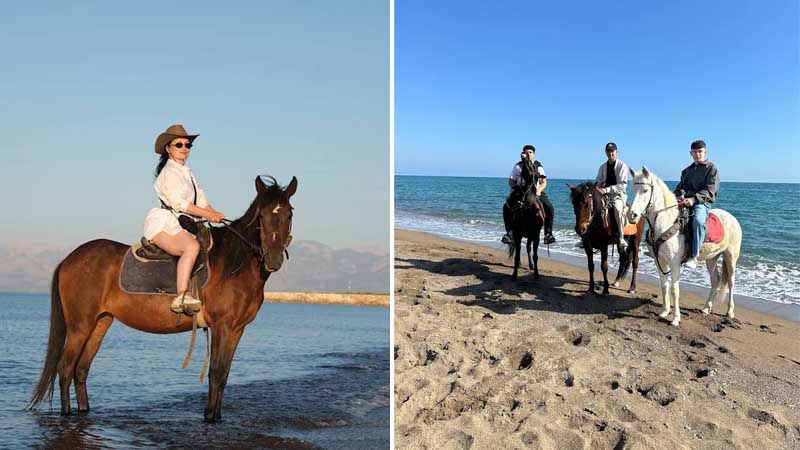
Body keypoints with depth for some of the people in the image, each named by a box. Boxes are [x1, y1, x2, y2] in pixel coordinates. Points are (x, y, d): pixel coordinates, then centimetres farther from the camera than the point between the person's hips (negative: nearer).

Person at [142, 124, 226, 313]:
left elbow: (201, 200, 17)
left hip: (182, 226, 10)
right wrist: (208, 215, -15)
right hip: (163, 224, -10)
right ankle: (181, 297, -43)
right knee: (192, 246, -35)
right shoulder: (169, 172, -5)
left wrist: (215, 213, -2)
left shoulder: (187, 173, 23)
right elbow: (177, 202, -15)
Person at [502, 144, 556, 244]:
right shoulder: (518, 166, 2)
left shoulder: (539, 166, 4)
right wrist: (515, 189, -14)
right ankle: (509, 232, -17)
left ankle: (548, 233, -13)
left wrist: (539, 190, -13)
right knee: (506, 207, -24)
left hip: (536, 192, 0)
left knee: (549, 208, -22)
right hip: (520, 192, 0)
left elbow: (544, 182, 6)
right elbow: (511, 181, 5)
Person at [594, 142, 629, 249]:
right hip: (604, 195, 5)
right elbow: (597, 182, 15)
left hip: (618, 195, -5)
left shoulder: (622, 165, -3)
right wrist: (597, 189, -9)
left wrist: (608, 189, -23)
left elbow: (622, 185, -11)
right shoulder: (603, 166, 11)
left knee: (617, 208, -35)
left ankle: (621, 238, -32)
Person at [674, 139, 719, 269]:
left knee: (698, 220, -37)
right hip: (685, 202, 7)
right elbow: (680, 187, 17)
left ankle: (693, 256, -36)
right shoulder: (686, 171, 25)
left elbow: (709, 191, -6)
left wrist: (693, 199, -23)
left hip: (702, 202, -6)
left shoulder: (711, 168, 6)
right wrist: (680, 196, -9)